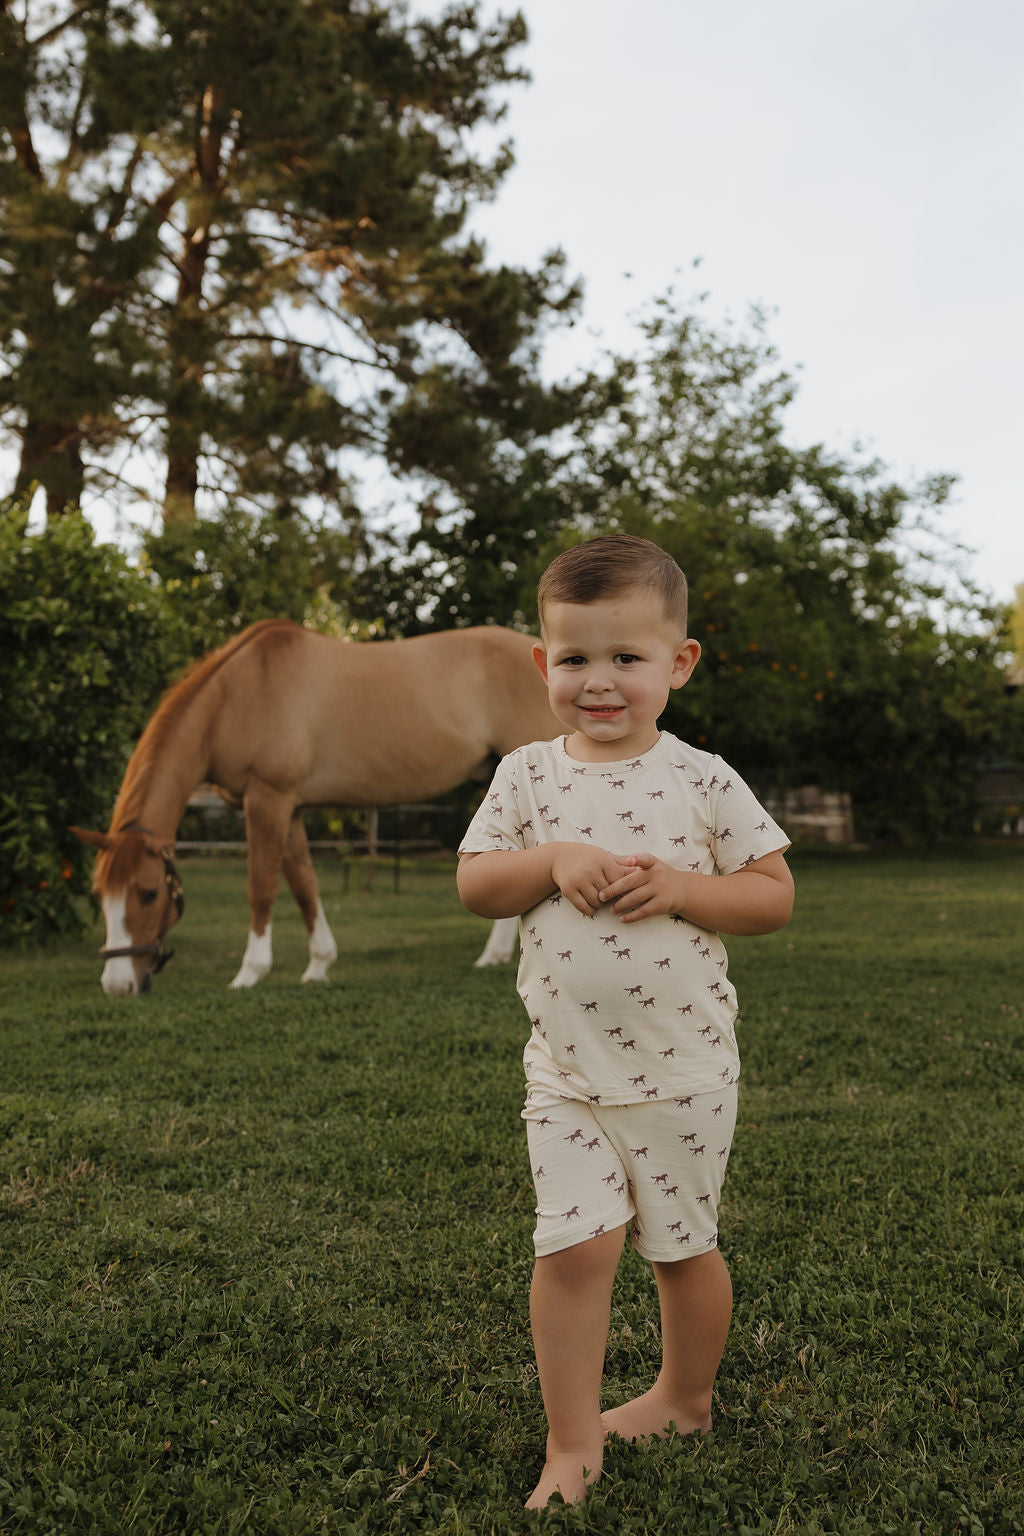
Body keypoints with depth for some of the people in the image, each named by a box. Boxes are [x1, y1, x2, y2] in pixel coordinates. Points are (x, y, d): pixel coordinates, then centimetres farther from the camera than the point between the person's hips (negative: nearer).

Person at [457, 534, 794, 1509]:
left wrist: (679, 888, -19)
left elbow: (775, 895, -3)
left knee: (683, 1244, 15)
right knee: (573, 1245, -4)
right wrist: (554, 862, -18)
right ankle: (571, 1443, 16)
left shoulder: (704, 781, -6)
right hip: (565, 1071, 1)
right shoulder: (527, 776, -1)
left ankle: (685, 1399, 41)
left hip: (684, 1070, 0)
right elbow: (472, 885, -1)